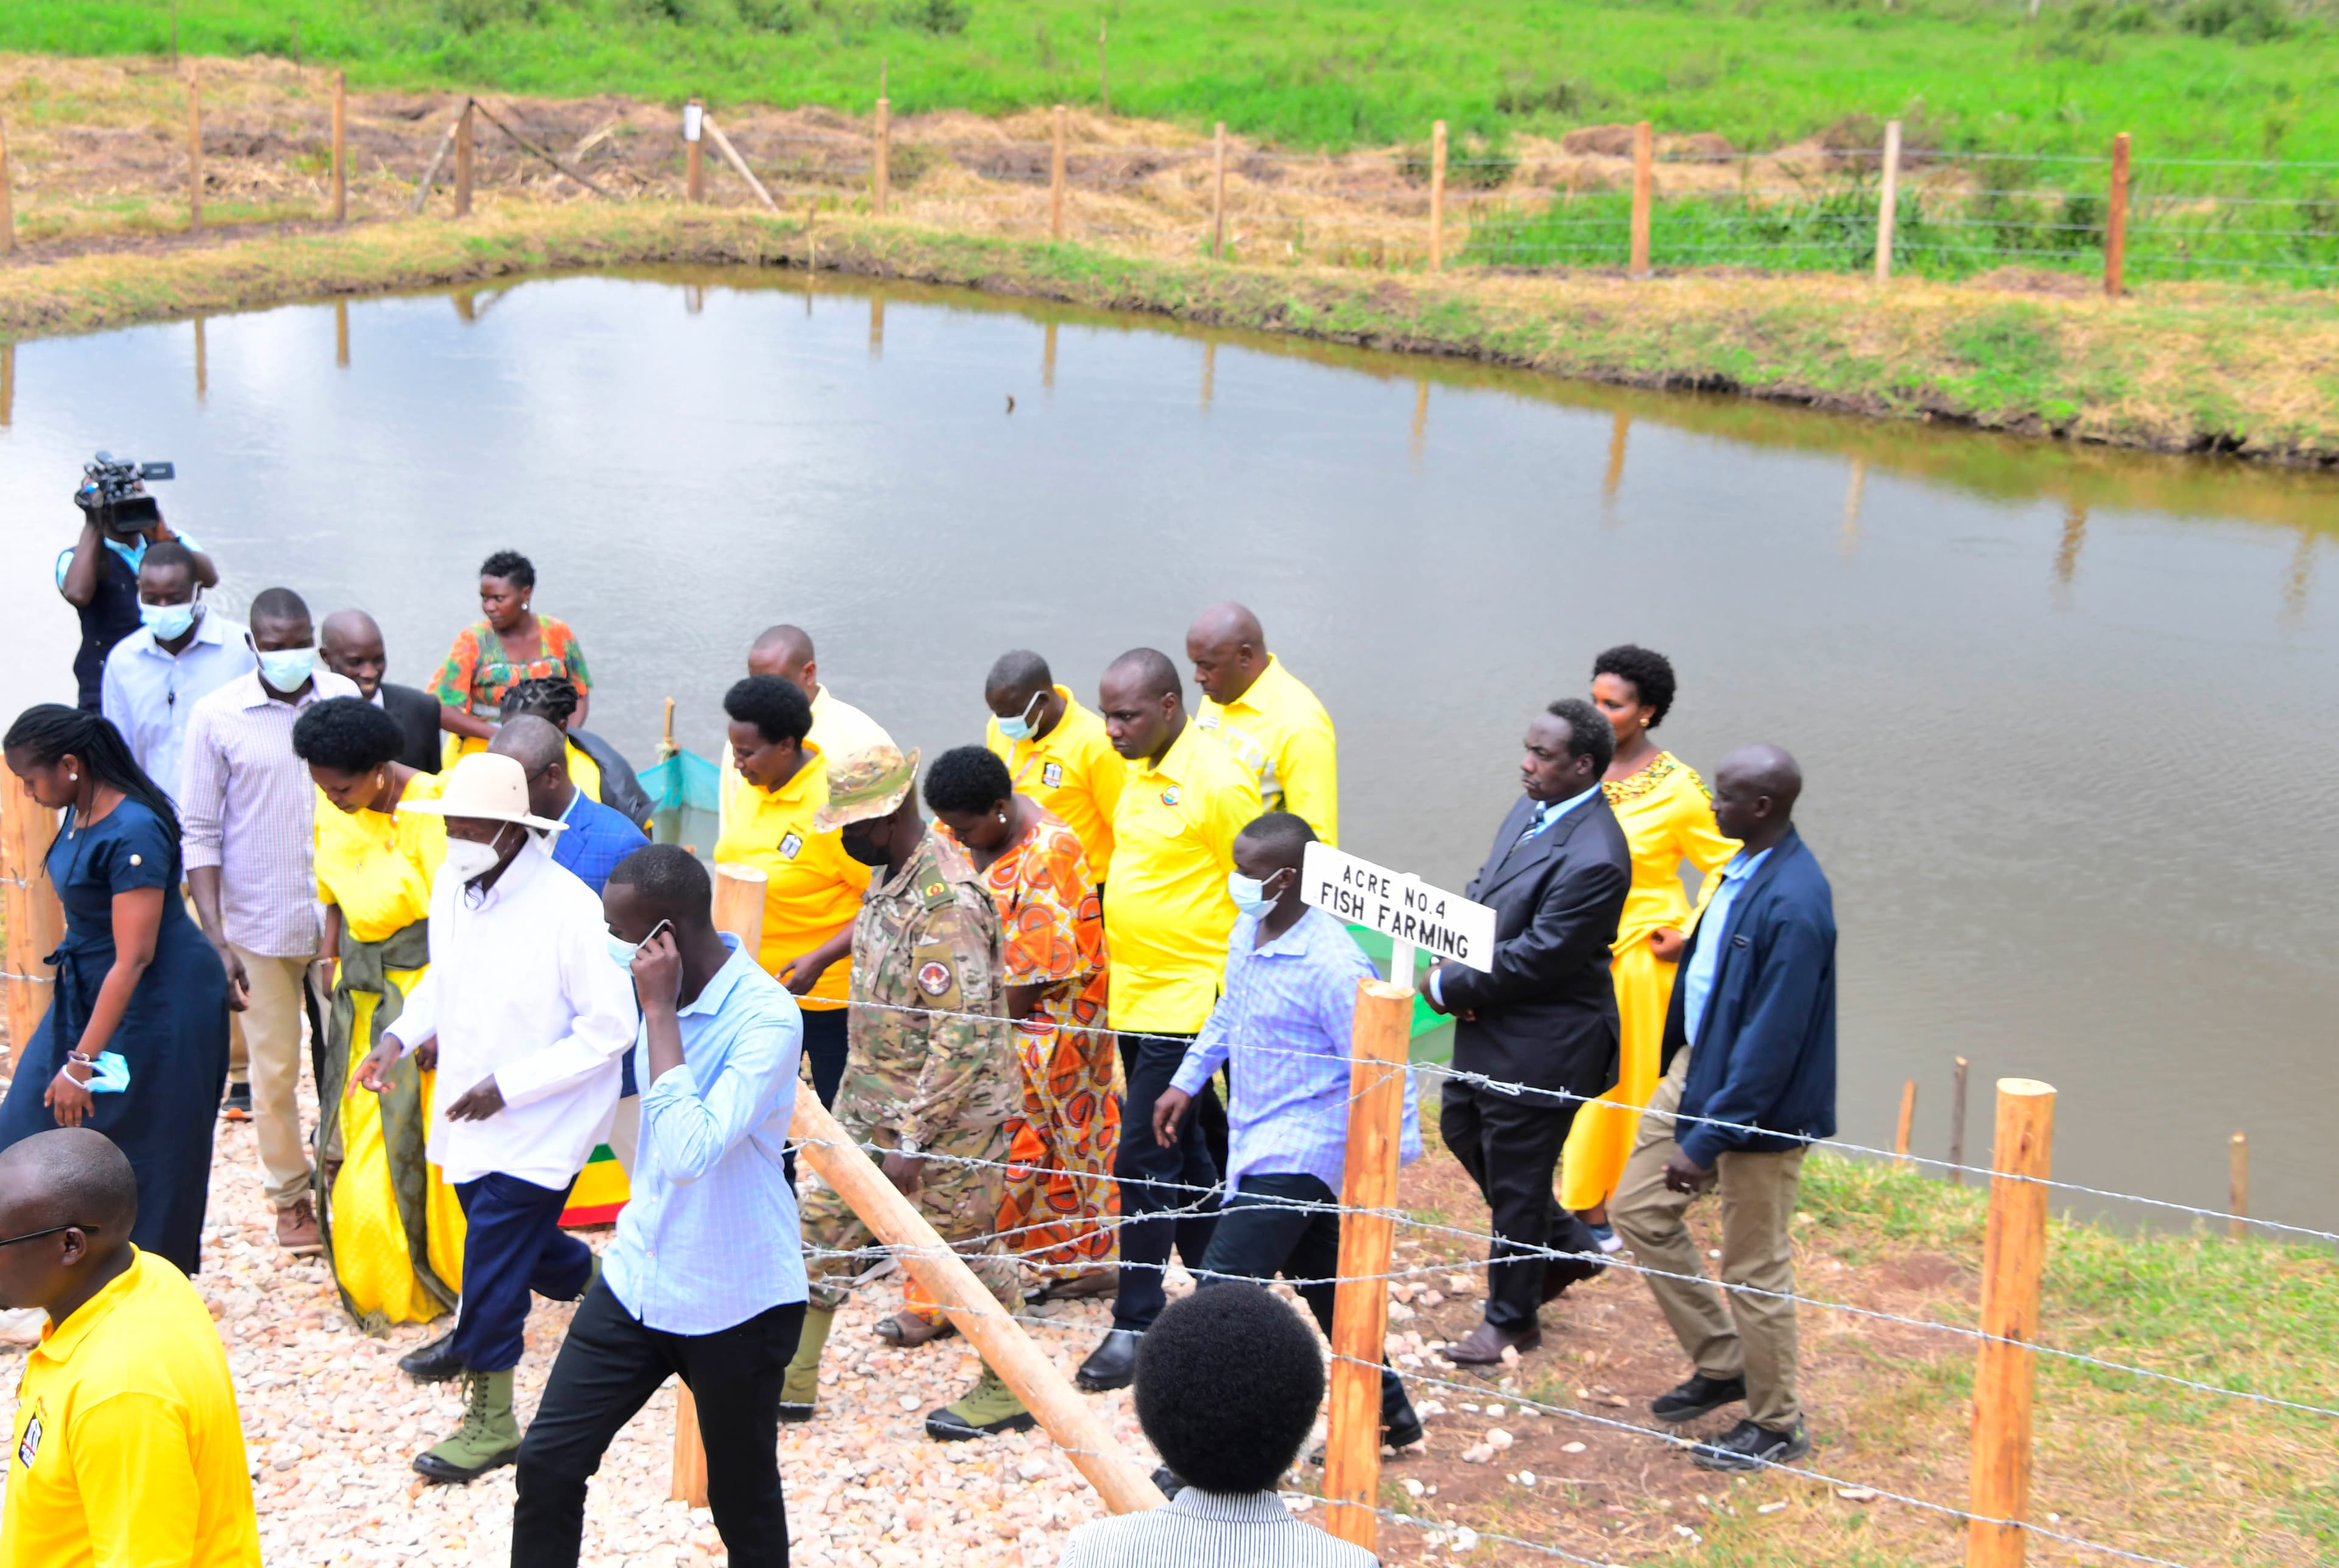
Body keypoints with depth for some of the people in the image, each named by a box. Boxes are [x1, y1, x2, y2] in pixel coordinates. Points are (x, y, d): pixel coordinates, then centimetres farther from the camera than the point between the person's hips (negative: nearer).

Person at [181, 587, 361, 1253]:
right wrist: (217, 940, -10)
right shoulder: (217, 716, -6)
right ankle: (291, 1194, 27)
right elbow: (200, 833, -4)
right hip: (260, 923, -1)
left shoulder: (348, 700, -2)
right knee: (274, 1069, 9)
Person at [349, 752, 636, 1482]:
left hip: (538, 1126, -7)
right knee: (517, 1245, 22)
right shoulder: (451, 884, -2)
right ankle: (604, 1281, 51)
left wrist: (509, 1085, -22)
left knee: (492, 1266, -4)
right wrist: (401, 1035, 0)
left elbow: (610, 1027, -20)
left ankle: (490, 1421, 13)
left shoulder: (567, 908, -24)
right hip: (467, 1114, 7)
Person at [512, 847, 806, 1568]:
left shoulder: (766, 1018, -24)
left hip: (733, 1304, -6)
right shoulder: (667, 989, -1)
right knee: (547, 1462, 3)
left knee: (743, 1505, 9)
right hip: (637, 1280, 6)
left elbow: (689, 1151, -33)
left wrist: (660, 1009, -29)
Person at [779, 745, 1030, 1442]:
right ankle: (792, 1378, 22)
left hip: (950, 1108, -10)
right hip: (871, 1095, 10)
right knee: (824, 1220, 11)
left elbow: (962, 1036, -27)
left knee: (964, 1241, 4)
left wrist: (914, 1137, -25)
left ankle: (1008, 1391, 21)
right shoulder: (891, 873, 4)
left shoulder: (945, 903, -26)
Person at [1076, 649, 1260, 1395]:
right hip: (1137, 995, 9)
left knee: (1145, 1162, -7)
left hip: (1188, 1003, -9)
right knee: (1185, 1157, 17)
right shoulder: (1143, 770, 10)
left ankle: (1136, 1326, 2)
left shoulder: (1216, 781, -16)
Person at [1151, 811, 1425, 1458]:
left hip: (1299, 1153, -9)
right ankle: (1387, 1410, 36)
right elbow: (1230, 1013, 20)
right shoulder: (1249, 931, 1)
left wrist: (1394, 1155, -21)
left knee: (1223, 1289, -11)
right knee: (1322, 1284, 20)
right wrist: (1186, 1082, 21)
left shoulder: (1332, 965, -25)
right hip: (1258, 1138, 9)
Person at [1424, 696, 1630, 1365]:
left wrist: (1450, 989, -14)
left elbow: (1536, 958, -26)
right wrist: (1455, 967, -5)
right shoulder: (1533, 809, 2)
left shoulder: (1593, 859, -28)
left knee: (1515, 1179, 5)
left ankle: (1511, 1321, 26)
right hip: (1492, 1025, 10)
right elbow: (1484, 887, 13)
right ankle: (1567, 1246, 41)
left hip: (1542, 1045, -10)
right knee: (1461, 1129, 25)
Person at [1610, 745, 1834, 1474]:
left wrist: (1707, 1141, -22)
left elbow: (1771, 1041, -27)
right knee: (1639, 1209, 17)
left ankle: (1775, 1426, 27)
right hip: (1698, 1063, 10)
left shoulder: (1793, 904, -29)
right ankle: (1720, 1365, 33)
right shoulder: (1746, 866, -1)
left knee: (1753, 1270, 6)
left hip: (1758, 1104, -10)